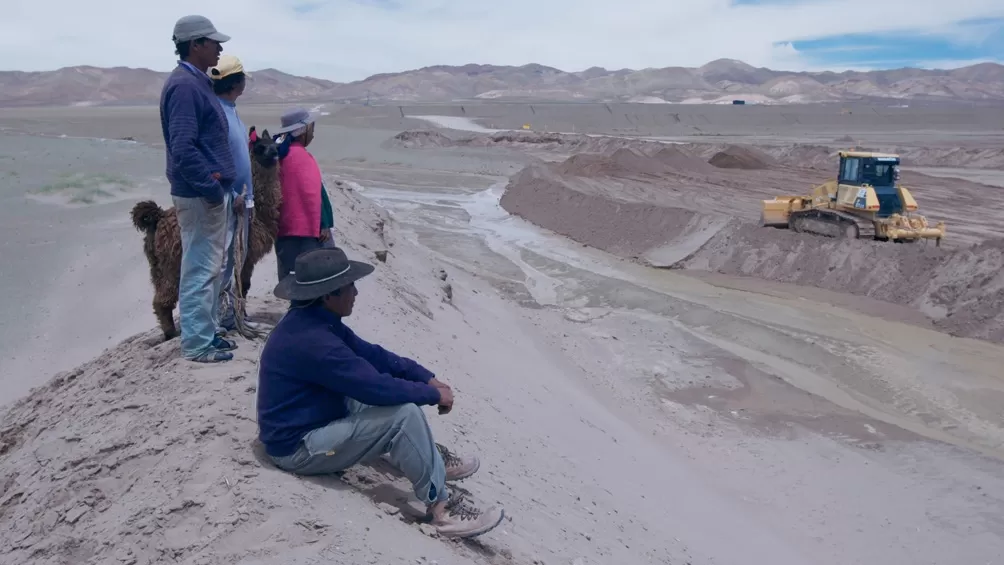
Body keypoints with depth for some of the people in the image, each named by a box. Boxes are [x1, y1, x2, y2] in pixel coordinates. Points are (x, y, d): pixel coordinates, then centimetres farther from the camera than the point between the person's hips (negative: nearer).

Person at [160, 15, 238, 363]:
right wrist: (210, 187, -19)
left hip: (210, 191, 10)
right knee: (200, 269, -3)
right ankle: (196, 344, 5)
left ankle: (206, 333, 25)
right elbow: (183, 148, -24)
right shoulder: (184, 86, -16)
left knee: (210, 267, 15)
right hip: (200, 194, -10)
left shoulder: (198, 82, 15)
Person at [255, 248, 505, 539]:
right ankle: (442, 508, -13)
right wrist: (433, 395, -14)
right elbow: (375, 387, -28)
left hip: (315, 421, 10)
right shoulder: (311, 341, -31)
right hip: (298, 447, -10)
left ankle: (431, 459, 15)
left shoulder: (315, 320, 1)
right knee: (403, 414, -23)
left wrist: (427, 377, -3)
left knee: (395, 393, 12)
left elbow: (372, 354, 6)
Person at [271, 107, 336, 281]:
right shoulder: (301, 156, -15)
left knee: (288, 271, 11)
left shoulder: (279, 154, 12)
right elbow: (312, 195, -19)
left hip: (285, 228, 10)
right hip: (306, 227, -10)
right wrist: (322, 225, -16)